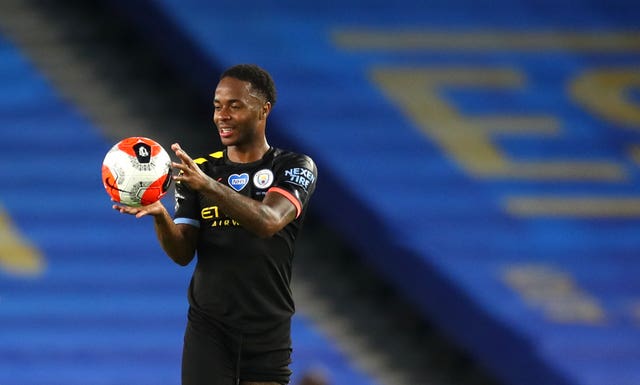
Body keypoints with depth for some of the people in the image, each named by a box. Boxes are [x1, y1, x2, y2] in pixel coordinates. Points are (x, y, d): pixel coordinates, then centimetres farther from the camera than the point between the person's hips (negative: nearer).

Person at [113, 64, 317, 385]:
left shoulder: (294, 167, -1)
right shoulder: (198, 170, 8)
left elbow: (269, 222, -22)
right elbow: (183, 254, -1)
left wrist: (207, 185, -35)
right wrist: (159, 214, -23)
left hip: (268, 335, -1)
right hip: (208, 331, 1)